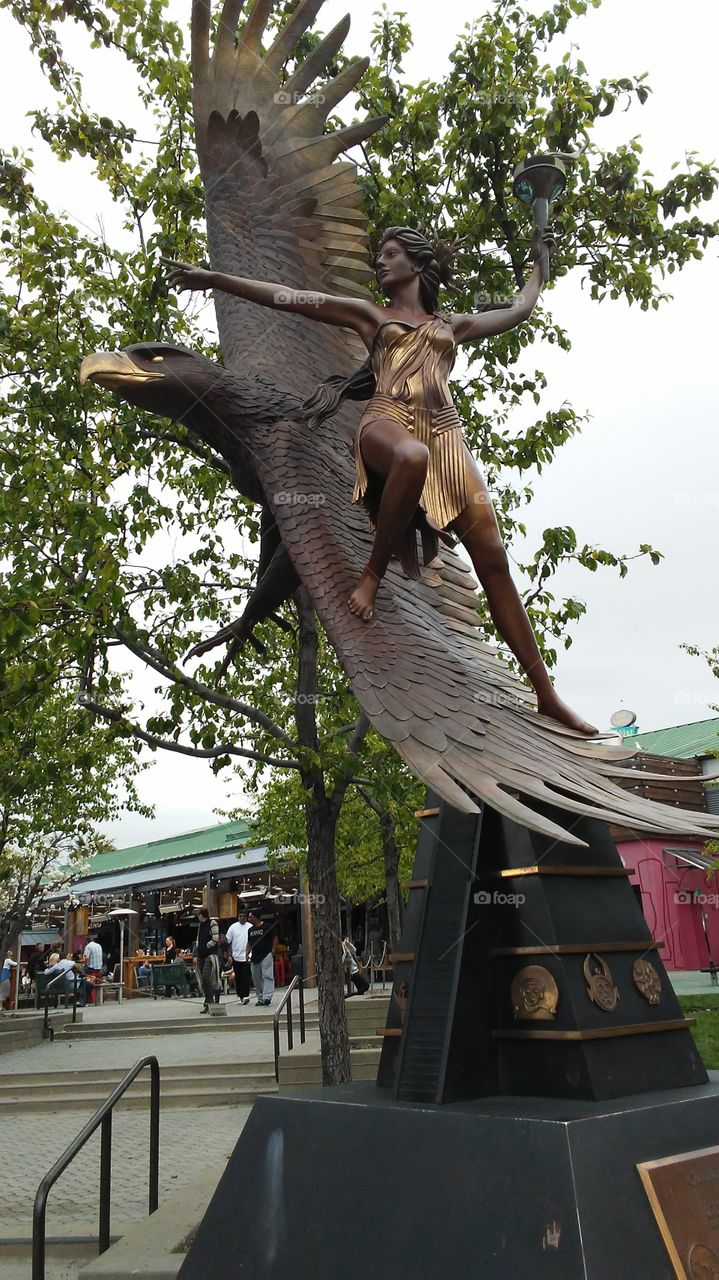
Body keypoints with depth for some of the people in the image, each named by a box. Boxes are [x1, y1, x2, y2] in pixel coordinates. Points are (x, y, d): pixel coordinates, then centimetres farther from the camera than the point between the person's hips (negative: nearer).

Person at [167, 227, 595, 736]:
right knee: (413, 456, -44)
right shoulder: (370, 314, 24)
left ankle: (546, 694, -5)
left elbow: (521, 308, 45)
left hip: (445, 436, 2)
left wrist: (540, 258, 54)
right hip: (387, 421, -2)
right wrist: (215, 279, 14)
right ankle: (374, 572, -20)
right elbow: (289, 298, 18)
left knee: (494, 563, -9)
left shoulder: (453, 325, 30)